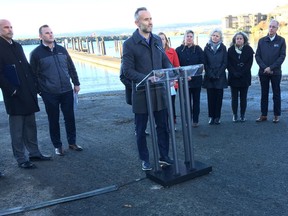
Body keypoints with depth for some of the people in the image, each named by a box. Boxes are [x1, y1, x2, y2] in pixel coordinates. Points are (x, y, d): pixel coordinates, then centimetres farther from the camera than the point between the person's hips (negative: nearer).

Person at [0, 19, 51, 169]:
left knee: (30, 125, 14)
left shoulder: (17, 46, 15)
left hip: (29, 94, 7)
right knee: (17, 129, 2)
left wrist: (34, 85, 8)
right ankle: (21, 159, 12)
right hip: (14, 96, -7)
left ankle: (34, 153, 25)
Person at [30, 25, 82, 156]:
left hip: (67, 91, 4)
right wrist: (38, 91, -3)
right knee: (54, 120, 7)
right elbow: (33, 74, -1)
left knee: (70, 117, 10)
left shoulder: (61, 49, 8)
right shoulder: (36, 53, -4)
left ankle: (72, 142, 25)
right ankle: (57, 146, 21)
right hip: (49, 94, -3)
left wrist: (76, 83, 12)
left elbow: (71, 68, 13)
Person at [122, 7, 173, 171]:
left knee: (163, 126, 12)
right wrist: (146, 78, -25)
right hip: (141, 93, -4)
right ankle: (145, 160, 26)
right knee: (141, 130, 10)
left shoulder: (157, 40, 8)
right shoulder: (129, 44, -8)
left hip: (160, 92, 5)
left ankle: (164, 156, 28)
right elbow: (127, 70, -12)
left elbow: (165, 61, 15)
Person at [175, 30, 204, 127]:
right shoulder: (179, 50, 2)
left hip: (196, 78, 0)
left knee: (196, 100, 8)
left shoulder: (198, 49, 2)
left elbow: (202, 63, -2)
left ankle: (195, 120, 16)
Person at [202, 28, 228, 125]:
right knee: (210, 97, 1)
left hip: (220, 77, 0)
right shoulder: (207, 48, 6)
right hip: (209, 77, 0)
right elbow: (205, 63, 3)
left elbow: (225, 63, 1)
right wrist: (211, 74, -7)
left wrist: (218, 74, -9)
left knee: (219, 97, 1)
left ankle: (217, 117, 9)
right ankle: (211, 117, 8)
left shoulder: (223, 48, 5)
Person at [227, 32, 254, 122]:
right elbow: (228, 64, 0)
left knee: (243, 98, 4)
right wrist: (234, 73, -12)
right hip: (233, 77, 0)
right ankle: (235, 115, 8)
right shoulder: (230, 50, 5)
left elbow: (249, 64, -3)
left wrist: (241, 73, -13)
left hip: (245, 77, 0)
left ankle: (242, 115, 11)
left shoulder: (248, 50, 4)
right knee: (234, 97, 2)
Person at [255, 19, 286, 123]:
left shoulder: (281, 41, 1)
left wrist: (271, 67, -14)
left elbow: (282, 56, -6)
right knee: (264, 94, 8)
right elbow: (257, 56, 2)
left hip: (276, 72, -2)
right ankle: (263, 115, 14)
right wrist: (264, 67, -10)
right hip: (263, 72, 2)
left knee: (276, 94, 5)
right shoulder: (261, 41, 6)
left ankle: (277, 115, 14)